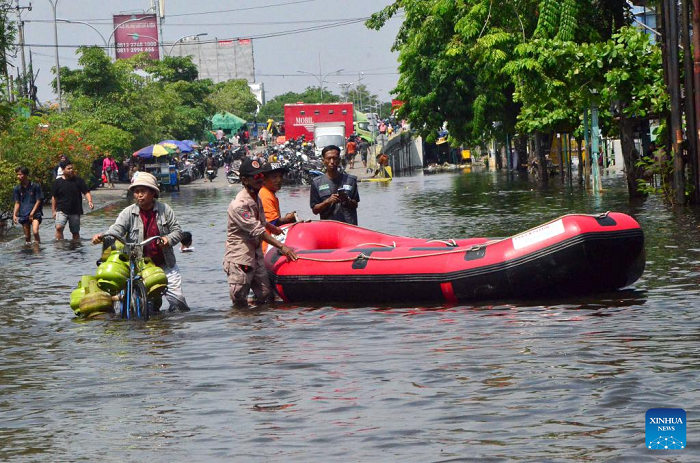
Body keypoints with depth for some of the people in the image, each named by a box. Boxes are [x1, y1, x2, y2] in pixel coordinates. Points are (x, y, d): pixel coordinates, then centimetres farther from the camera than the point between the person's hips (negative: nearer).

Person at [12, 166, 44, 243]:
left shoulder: (35, 186, -4)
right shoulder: (17, 189, 6)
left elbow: (38, 201, -3)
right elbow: (17, 203, 11)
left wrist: (32, 213, -9)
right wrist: (14, 215, -2)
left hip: (35, 214, -4)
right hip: (23, 215, 4)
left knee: (35, 231, -23)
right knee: (27, 236, 6)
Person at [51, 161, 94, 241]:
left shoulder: (78, 180, 3)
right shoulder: (58, 182, 2)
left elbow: (86, 192, 1)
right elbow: (54, 197, 6)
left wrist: (89, 201, -18)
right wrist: (53, 211, 3)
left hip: (75, 211, 1)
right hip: (62, 210, -1)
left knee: (75, 232, 8)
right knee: (59, 227, -22)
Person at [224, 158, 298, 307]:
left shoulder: (257, 199, 11)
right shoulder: (239, 205, -18)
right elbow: (257, 231, -22)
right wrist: (281, 247, -24)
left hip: (256, 256, 8)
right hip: (239, 259, -8)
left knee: (267, 296, -1)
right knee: (240, 303, -6)